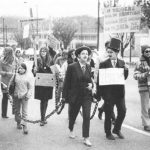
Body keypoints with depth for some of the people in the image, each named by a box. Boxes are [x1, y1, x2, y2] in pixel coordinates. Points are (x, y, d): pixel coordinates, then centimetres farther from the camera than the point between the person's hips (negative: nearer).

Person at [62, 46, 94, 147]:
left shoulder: (88, 67, 4)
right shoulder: (72, 67, -9)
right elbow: (67, 82, -6)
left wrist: (91, 84, -5)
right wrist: (65, 96, -7)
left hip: (87, 96, 2)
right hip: (75, 96, -2)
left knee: (87, 116, -6)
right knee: (73, 115, 16)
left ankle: (86, 138, 0)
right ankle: (71, 130, 44)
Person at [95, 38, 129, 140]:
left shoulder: (122, 63, 6)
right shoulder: (104, 64, -7)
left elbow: (124, 77, 9)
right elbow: (99, 80, -7)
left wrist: (126, 70, -11)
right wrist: (99, 94, -10)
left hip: (120, 92, 4)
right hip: (108, 93, -4)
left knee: (122, 111, 6)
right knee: (108, 114, 4)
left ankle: (117, 129, 29)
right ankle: (108, 133, 21)